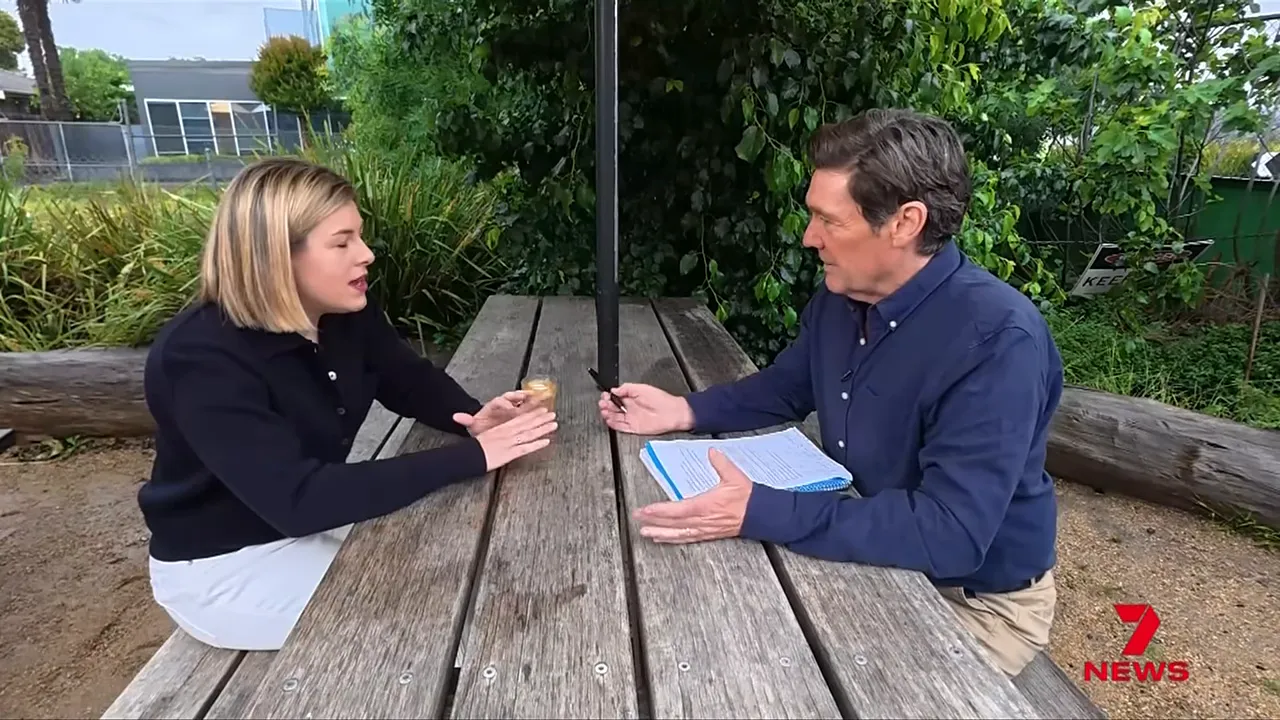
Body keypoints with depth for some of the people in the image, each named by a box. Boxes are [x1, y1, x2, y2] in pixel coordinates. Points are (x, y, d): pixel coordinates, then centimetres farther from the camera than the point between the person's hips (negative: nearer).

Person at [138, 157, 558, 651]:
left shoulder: (347, 313, -8)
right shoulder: (202, 360, -31)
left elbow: (412, 381, 1)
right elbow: (297, 501, -39)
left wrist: (474, 418, -23)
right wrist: (470, 457, -40)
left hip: (317, 517, 7)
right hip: (225, 564, -7)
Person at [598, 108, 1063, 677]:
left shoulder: (999, 340, -32)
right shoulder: (839, 296, -7)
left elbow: (951, 531, -37)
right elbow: (786, 388, 9)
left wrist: (759, 513, -41)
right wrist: (683, 412, -6)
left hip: (977, 601, -6)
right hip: (866, 549, 6)